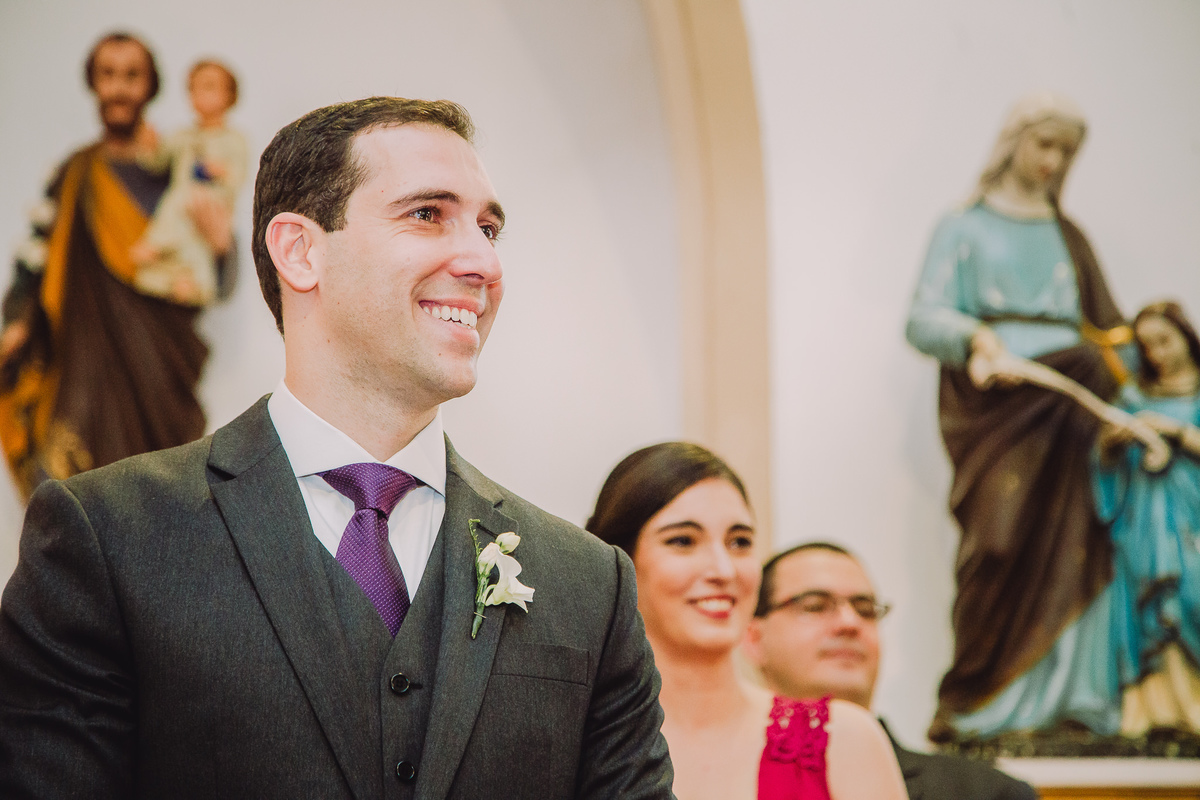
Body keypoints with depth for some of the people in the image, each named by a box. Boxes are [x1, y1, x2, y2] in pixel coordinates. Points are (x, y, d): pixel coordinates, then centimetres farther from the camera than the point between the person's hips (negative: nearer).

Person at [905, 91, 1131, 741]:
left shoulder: (1069, 238, 25)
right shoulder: (966, 228, 13)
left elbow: (1105, 325, 21)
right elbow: (924, 318, -1)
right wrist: (976, 336, -21)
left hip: (1067, 403, 4)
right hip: (995, 402, -4)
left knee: (1070, 543, -9)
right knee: (1002, 539, -16)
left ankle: (1062, 697, -10)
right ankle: (982, 704, -16)